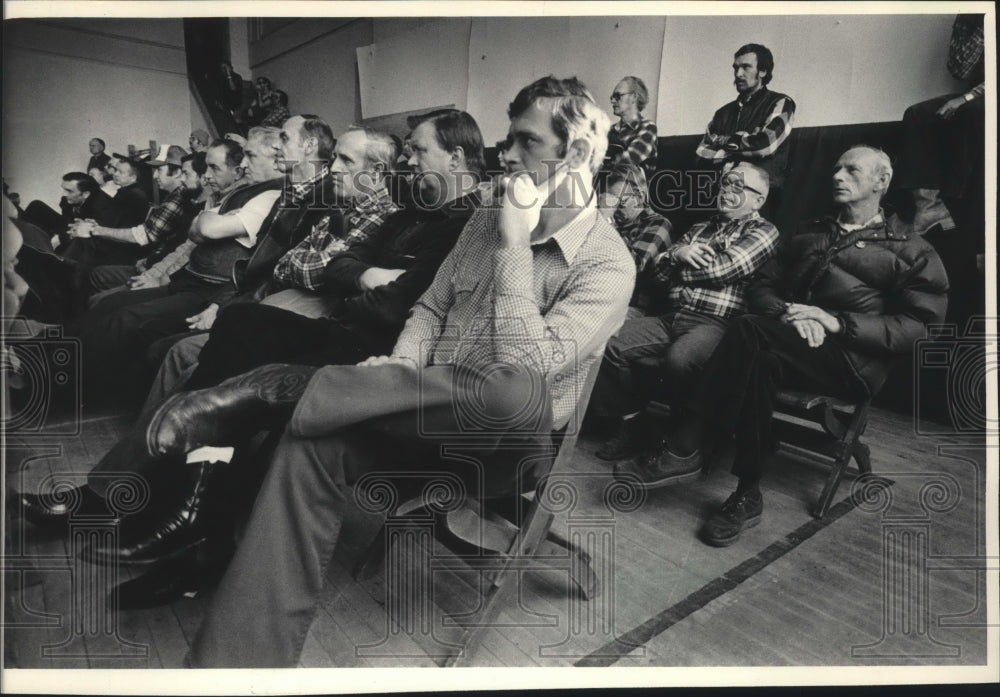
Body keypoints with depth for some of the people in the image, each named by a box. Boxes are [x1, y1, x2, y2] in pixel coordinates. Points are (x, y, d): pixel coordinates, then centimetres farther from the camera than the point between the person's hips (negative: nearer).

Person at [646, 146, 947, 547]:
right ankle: (747, 495, -29)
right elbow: (760, 289, 18)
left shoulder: (911, 252, 12)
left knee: (749, 331, -32)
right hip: (789, 350, 4)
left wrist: (836, 322, -15)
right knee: (757, 362, -34)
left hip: (853, 362, -4)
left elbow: (918, 328, -1)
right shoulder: (809, 235, 27)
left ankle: (686, 441, -27)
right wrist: (788, 314, -7)